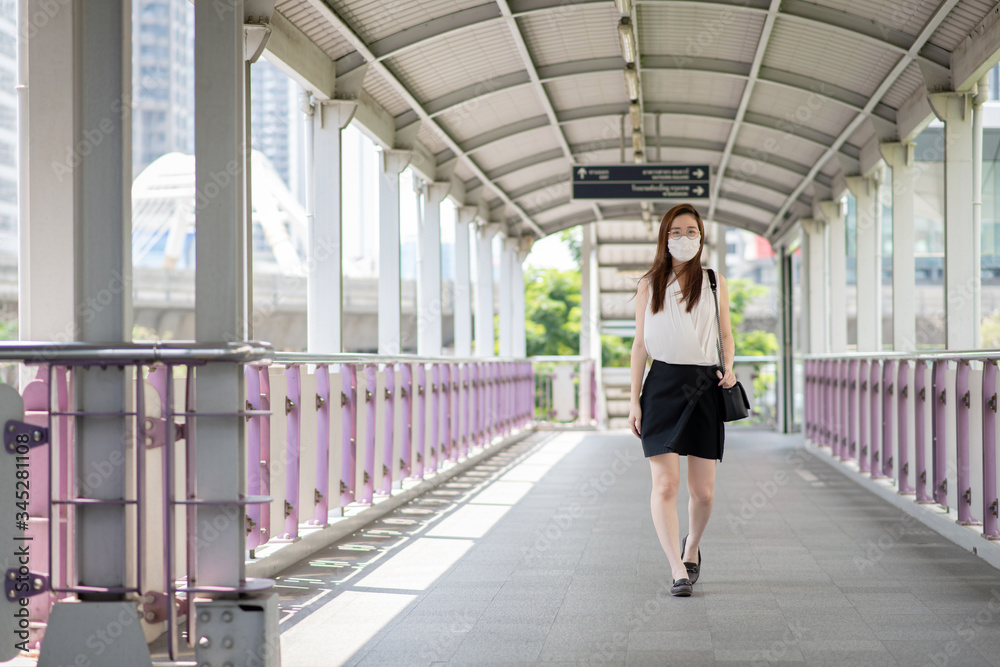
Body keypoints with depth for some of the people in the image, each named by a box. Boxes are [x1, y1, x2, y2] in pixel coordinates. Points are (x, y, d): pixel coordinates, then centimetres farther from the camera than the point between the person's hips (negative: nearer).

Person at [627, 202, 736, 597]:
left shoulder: (714, 283, 8)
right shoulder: (649, 285, 8)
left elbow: (726, 334, 16)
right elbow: (640, 343, 9)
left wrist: (729, 368, -5)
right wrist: (634, 399, 3)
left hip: (705, 387, 1)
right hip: (663, 384, -1)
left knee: (703, 490, 2)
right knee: (665, 484, -12)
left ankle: (692, 547, 31)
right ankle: (678, 570, -9)